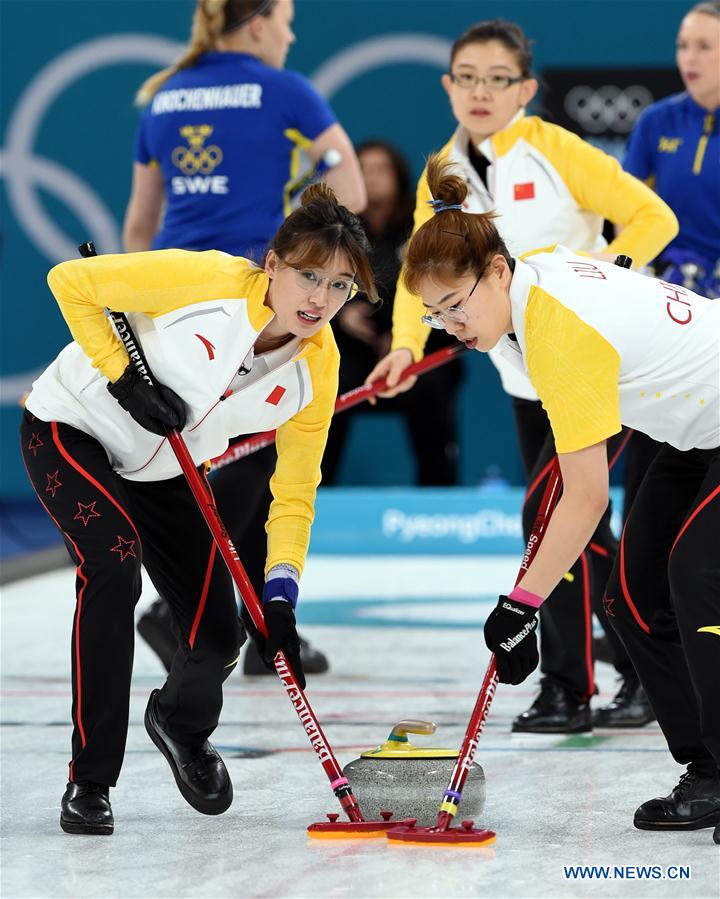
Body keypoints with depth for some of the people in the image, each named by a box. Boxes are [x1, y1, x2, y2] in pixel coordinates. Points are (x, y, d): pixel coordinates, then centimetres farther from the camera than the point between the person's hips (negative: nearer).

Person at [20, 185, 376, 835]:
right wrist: (123, 377, -26)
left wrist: (280, 595, -20)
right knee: (115, 565, -30)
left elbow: (294, 490, -9)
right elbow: (72, 281, -23)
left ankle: (182, 722, 39)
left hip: (165, 469, 5)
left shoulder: (317, 367, -14)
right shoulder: (207, 280, -31)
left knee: (217, 637, 0)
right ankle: (90, 779, -18)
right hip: (72, 431, -5)